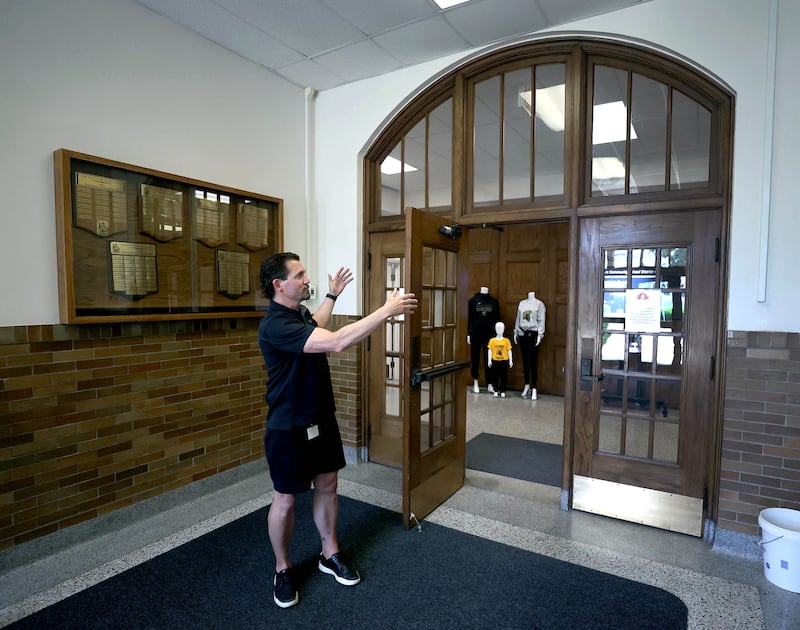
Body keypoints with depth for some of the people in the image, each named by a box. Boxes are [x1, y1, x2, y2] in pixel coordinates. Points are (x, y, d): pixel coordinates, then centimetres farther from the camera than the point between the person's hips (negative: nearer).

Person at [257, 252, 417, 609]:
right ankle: (282, 569, 31)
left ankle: (329, 555, 36)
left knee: (327, 486, 17)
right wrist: (387, 310, -35)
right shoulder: (275, 324, -27)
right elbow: (336, 342, -38)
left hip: (321, 418, 9)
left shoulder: (298, 312, 4)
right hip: (289, 427, -8)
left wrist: (332, 295, 35)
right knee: (286, 499, 9)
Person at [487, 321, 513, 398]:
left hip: (504, 361, 0)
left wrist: (511, 361, 0)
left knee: (504, 377, 5)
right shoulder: (492, 340, -2)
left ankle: (502, 391, 16)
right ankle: (496, 391, 17)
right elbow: (490, 351, 0)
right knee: (495, 377, 6)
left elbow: (509, 351, 1)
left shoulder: (506, 340, -2)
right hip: (495, 361, 0)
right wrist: (489, 360, -3)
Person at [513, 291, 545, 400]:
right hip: (522, 333, 4)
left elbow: (541, 320, -5)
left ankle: (534, 388, 1)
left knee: (533, 362, -4)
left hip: (533, 334, -4)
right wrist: (515, 332, 14)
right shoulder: (522, 303, 12)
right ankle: (527, 385, 22)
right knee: (525, 361, 10)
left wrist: (540, 334, -11)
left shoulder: (539, 304, -2)